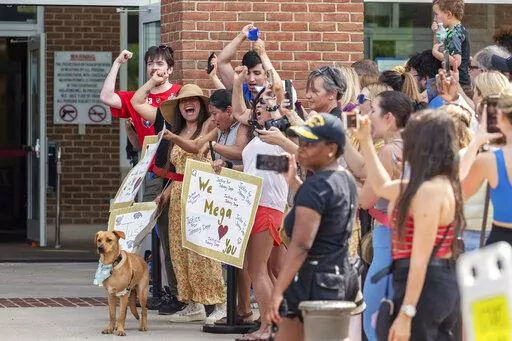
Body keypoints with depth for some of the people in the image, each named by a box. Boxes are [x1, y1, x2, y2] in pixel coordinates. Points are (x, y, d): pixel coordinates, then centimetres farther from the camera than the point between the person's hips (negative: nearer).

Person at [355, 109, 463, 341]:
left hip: (424, 287, -10)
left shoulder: (429, 191, -18)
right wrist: (365, 141, 30)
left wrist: (406, 314, -23)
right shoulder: (443, 184, 13)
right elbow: (382, 187, 30)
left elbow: (420, 258, -22)